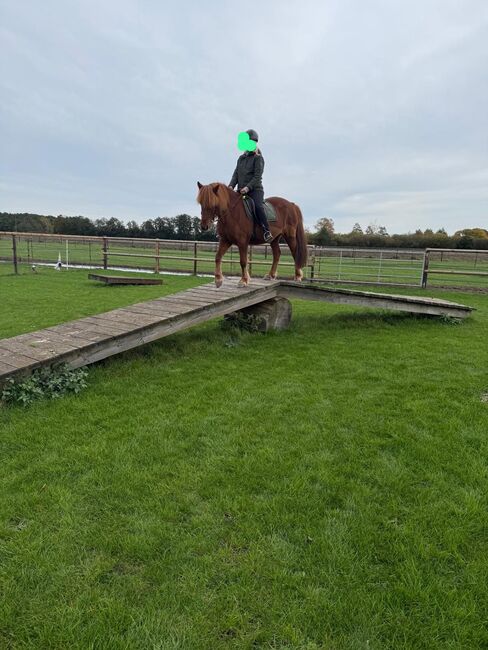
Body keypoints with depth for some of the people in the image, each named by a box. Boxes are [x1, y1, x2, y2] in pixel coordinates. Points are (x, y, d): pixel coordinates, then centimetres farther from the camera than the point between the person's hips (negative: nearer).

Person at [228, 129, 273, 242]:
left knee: (257, 206, -30)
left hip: (255, 189, -6)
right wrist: (231, 185, -7)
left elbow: (257, 176, -12)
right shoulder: (241, 158, 17)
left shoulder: (258, 158, -2)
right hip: (241, 190, 7)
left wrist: (248, 187, -24)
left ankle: (267, 231, -29)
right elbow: (236, 174, 12)